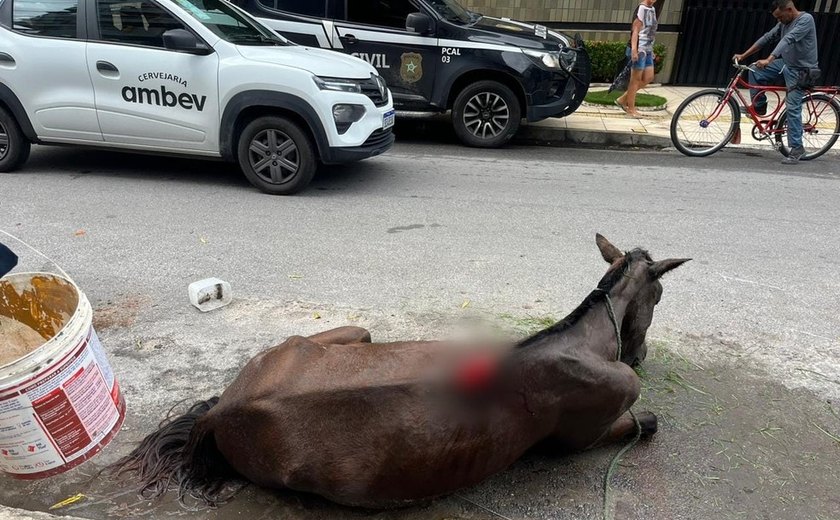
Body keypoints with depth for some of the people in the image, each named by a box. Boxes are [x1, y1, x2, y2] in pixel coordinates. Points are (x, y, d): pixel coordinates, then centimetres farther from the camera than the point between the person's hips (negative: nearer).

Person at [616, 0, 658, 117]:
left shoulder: (652, 9, 16)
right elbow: (635, 30, -17)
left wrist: (651, 50, 21)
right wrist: (634, 50, -24)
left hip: (647, 50, 9)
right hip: (639, 50, -9)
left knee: (648, 78, 11)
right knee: (636, 79, -2)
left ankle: (623, 99, 17)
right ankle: (631, 108, 8)